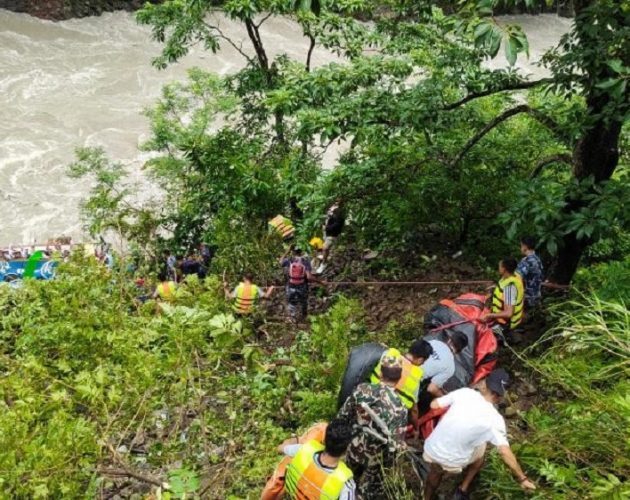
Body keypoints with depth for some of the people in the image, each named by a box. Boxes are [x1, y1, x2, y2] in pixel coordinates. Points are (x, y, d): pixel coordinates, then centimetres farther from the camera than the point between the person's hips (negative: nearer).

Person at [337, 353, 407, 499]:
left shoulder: (362, 389, -19)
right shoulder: (399, 408, -29)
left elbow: (342, 415, -8)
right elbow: (393, 443, -22)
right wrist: (388, 461, -3)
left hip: (352, 448, 3)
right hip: (373, 457, -3)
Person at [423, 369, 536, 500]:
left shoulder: (464, 392, -7)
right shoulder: (494, 419, -13)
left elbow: (434, 405, 1)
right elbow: (505, 451, -18)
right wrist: (522, 478, -9)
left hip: (430, 450, 2)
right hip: (452, 462, -2)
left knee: (435, 473, 35)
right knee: (481, 446, 27)